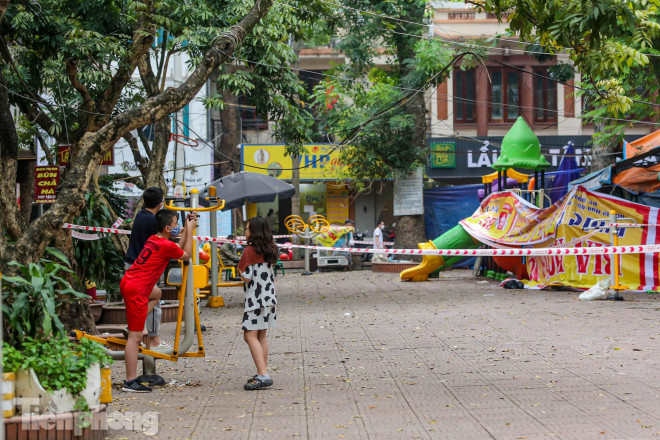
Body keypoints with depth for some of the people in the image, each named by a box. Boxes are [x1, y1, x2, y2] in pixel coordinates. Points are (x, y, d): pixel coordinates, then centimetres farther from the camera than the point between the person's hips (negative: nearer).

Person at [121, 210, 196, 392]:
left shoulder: (153, 239, 12)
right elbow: (186, 255, 5)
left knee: (156, 294, 36)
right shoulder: (166, 245, -13)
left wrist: (187, 228, 23)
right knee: (135, 337, -6)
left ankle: (135, 327, 19)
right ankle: (130, 382, -4)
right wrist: (190, 230, 9)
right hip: (136, 290, -9)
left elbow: (178, 248, 27)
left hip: (127, 282, 9)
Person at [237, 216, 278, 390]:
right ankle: (263, 373, 13)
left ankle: (263, 376, -19)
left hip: (255, 299, -8)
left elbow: (247, 277, -14)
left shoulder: (250, 251, -11)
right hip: (269, 297, 9)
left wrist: (240, 269, 4)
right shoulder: (269, 250, 12)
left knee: (250, 336, -10)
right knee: (261, 336, 13)